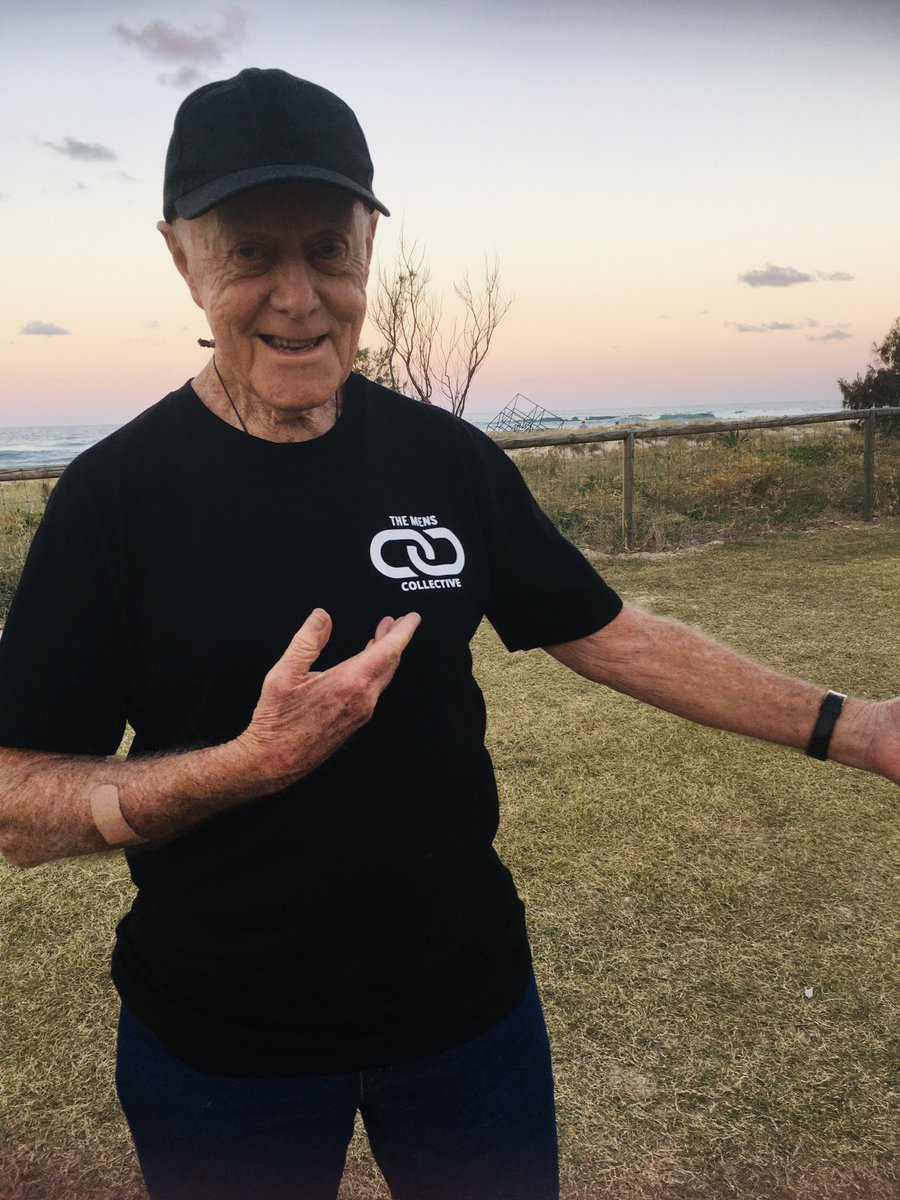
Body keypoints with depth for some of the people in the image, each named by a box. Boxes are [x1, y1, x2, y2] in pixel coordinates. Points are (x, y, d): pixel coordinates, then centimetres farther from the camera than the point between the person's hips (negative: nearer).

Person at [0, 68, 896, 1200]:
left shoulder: (449, 459, -4)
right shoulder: (115, 492, -14)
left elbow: (611, 636, 3)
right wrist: (257, 760, -29)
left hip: (468, 996, 3)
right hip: (219, 1045, -2)